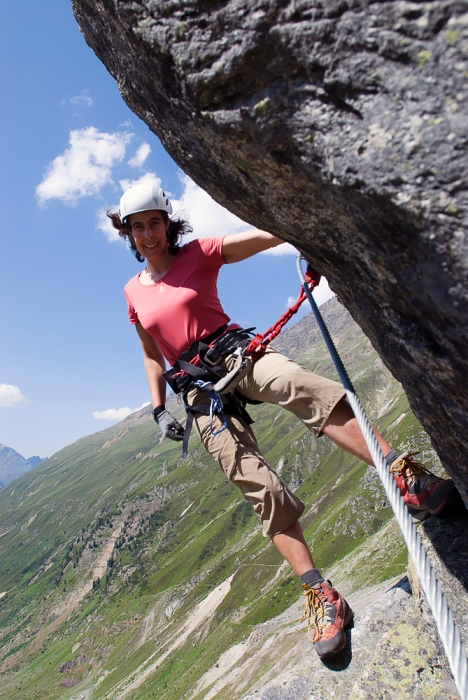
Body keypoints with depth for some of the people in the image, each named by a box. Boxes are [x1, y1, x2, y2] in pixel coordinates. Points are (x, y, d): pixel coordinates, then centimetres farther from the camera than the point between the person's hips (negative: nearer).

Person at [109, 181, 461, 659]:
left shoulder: (199, 254, 7)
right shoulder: (134, 293, 15)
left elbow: (263, 236, -5)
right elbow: (152, 356, 21)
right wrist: (159, 410, 11)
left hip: (235, 354, -1)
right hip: (198, 390, 2)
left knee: (305, 388, -37)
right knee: (259, 486, -12)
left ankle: (409, 480, -39)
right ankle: (319, 595, -10)